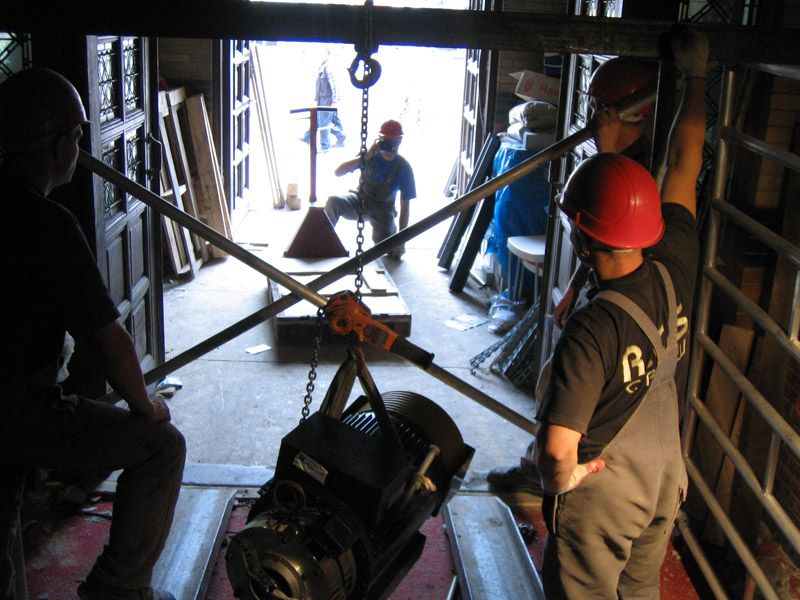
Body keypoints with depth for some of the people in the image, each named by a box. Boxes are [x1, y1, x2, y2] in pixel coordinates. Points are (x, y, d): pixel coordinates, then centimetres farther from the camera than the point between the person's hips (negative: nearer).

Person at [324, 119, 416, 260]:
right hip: (360, 200, 1)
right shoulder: (371, 156, -10)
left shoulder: (404, 168, -13)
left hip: (383, 209, -1)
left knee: (394, 252, -23)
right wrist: (365, 157, -29)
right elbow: (338, 172, -19)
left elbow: (405, 206, -10)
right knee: (333, 201, -31)